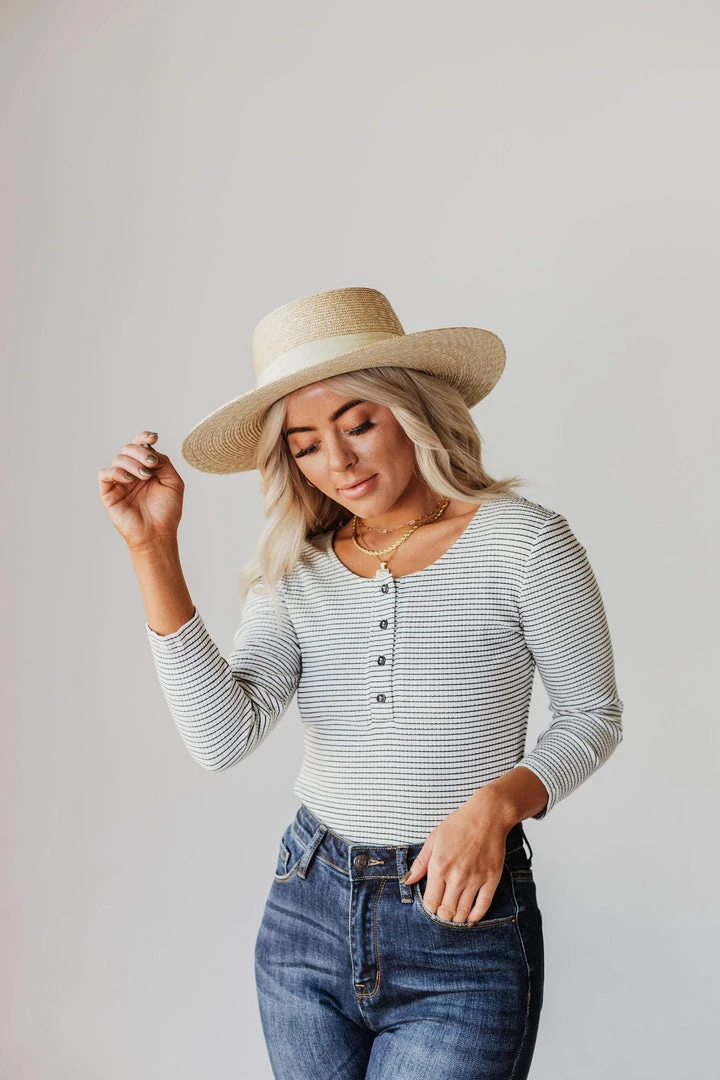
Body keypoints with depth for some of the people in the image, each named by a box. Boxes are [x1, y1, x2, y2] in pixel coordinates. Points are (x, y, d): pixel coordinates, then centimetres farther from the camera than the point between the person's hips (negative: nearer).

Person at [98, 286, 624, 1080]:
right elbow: (222, 739, -14)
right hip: (308, 910, 4)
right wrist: (153, 549, -17)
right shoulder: (296, 566, -1)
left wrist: (496, 803, -19)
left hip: (461, 924, -3)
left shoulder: (520, 542, -11)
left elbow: (593, 717, -1)